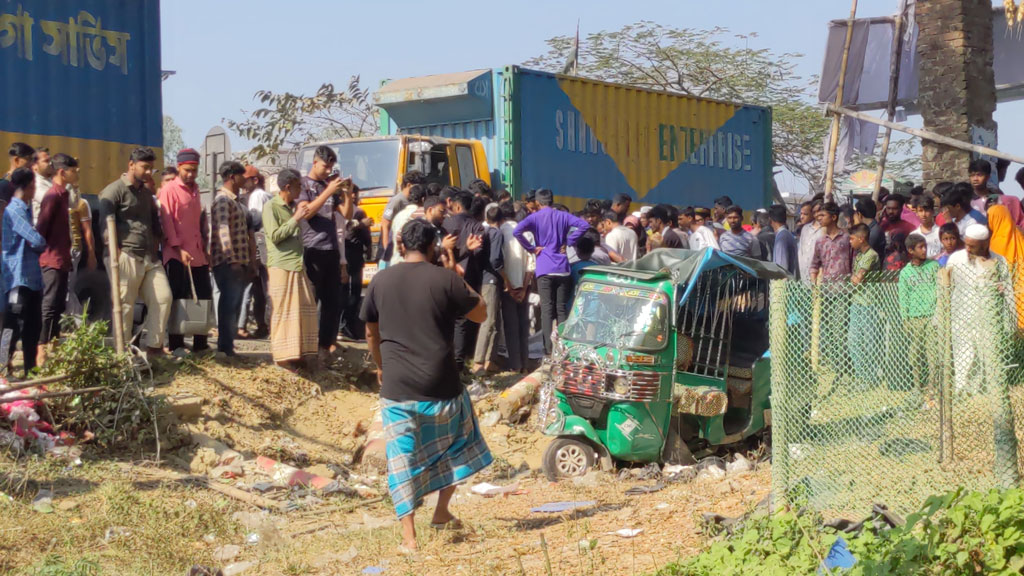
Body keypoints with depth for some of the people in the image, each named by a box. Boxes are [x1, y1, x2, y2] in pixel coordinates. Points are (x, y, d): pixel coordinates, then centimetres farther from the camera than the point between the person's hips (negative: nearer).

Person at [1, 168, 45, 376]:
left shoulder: (26, 209, 16)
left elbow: (38, 243, 18)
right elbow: (38, 241, -18)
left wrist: (38, 245, -2)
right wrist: (40, 245, 1)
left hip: (32, 278, 9)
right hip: (18, 278, -9)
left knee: (33, 326, 12)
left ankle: (30, 370, 20)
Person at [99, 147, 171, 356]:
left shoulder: (146, 192, 21)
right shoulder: (115, 190, -5)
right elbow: (106, 222, -12)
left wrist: (157, 241, 15)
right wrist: (116, 251, -16)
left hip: (150, 257, 8)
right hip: (128, 258, -7)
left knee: (163, 298, 0)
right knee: (125, 305, -4)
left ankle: (154, 346, 9)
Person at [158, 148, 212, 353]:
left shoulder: (195, 190, 16)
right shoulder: (169, 190, -6)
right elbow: (166, 222, -11)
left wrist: (205, 248, 17)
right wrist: (178, 248, -18)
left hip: (198, 254, 7)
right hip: (176, 255, -7)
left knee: (203, 298, 6)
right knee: (178, 300, -3)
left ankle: (201, 344, 13)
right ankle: (176, 345, 4)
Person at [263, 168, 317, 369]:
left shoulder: (295, 206, 15)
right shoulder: (271, 207, -7)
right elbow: (275, 236, -16)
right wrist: (296, 218, -14)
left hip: (298, 265, 7)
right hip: (281, 266, -7)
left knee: (305, 310, 6)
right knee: (282, 312, -3)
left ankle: (301, 351, 14)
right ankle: (283, 354, 2)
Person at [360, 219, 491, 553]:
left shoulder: (380, 281, 3)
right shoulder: (445, 279, -7)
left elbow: (371, 332, 14)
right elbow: (481, 314, 5)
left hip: (396, 386, 1)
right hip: (440, 385, -1)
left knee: (402, 458, 7)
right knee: (457, 440, 24)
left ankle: (409, 536, 3)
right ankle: (442, 512, 25)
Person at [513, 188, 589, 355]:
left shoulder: (535, 217, 1)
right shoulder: (563, 216, 9)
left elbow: (517, 231, -16)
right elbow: (584, 225, -1)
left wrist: (531, 248, -6)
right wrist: (568, 242, 3)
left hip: (544, 269, -2)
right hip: (562, 268, 2)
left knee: (547, 309, -2)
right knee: (562, 308, 8)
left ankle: (549, 347, -8)